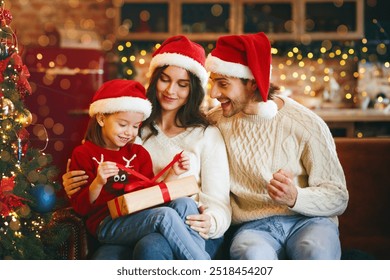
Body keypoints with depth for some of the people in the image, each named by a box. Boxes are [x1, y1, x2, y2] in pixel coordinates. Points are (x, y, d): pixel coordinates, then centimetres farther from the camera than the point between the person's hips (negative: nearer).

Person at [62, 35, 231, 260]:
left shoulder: (207, 135, 10)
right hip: (138, 228, 2)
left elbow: (219, 203, 2)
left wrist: (211, 222, -22)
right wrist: (74, 184, 0)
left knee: (150, 247, -37)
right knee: (105, 257, -33)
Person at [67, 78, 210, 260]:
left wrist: (172, 175, 5)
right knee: (165, 214, -31)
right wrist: (98, 182, -20)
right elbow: (80, 208, -2)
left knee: (184, 204, -24)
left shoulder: (139, 153, 20)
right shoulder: (83, 154, 4)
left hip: (142, 218, 6)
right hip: (107, 224, -5)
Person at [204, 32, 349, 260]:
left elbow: (338, 197, -3)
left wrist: (295, 198, -22)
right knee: (253, 255, -36)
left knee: (316, 253, -36)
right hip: (253, 226, 1)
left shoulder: (307, 124, -3)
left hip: (308, 220, 0)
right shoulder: (214, 122, 5)